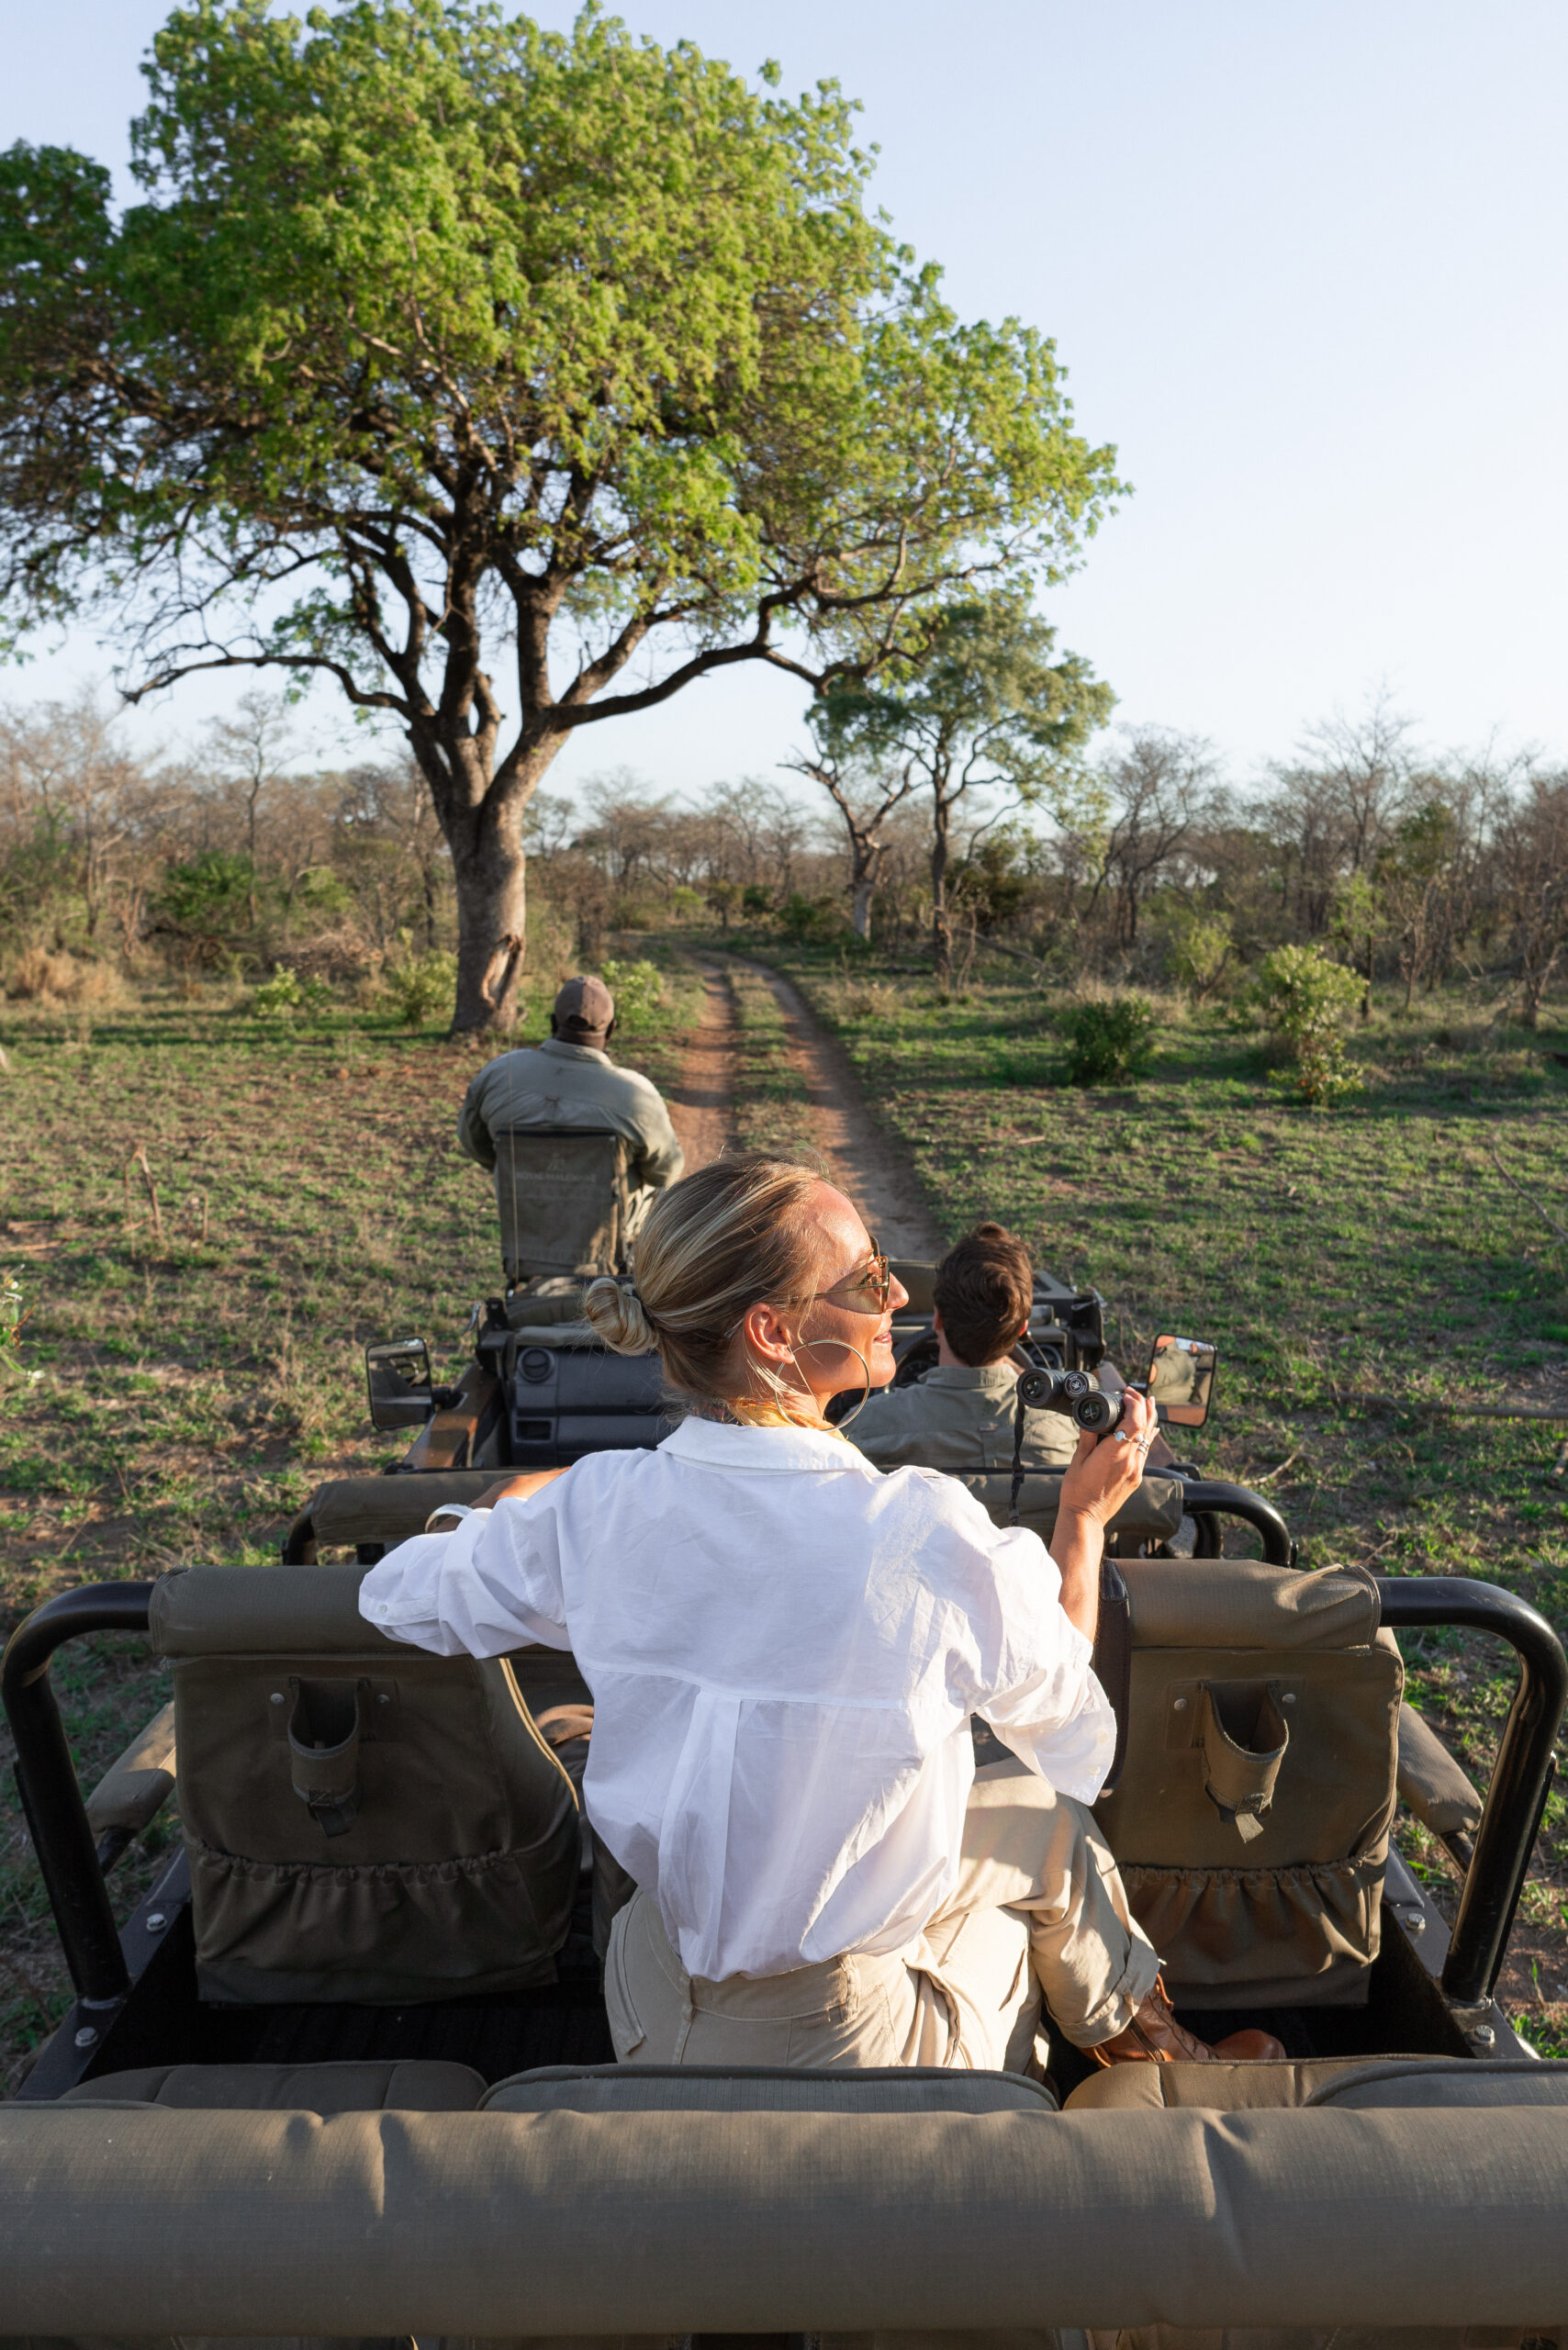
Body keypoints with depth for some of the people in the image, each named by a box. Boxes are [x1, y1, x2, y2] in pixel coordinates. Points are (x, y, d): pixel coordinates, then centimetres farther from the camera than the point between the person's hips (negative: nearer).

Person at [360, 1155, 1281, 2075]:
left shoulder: (596, 1507, -15)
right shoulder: (929, 1534, -27)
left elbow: (400, 1599, 4)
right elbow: (1071, 1733, -7)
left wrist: (508, 1503, 21)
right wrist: (1087, 1517, 8)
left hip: (653, 2013, 5)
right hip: (838, 2039, -4)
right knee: (1046, 1815, 22)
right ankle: (1133, 2030, 49)